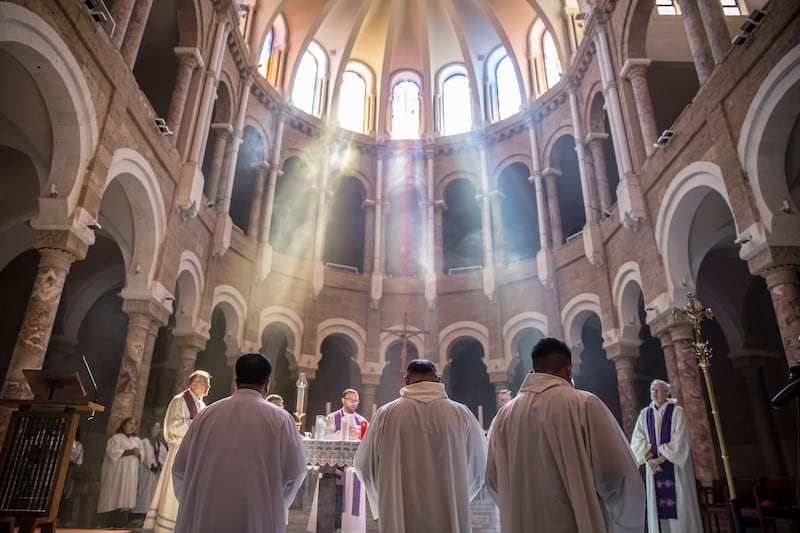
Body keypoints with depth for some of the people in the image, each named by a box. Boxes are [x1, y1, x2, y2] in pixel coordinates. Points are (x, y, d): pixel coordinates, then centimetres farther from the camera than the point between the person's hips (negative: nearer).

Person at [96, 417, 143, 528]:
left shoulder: (137, 440, 18)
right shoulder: (116, 437, 2)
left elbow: (141, 455, 15)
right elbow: (112, 451, -12)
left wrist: (138, 454, -8)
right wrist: (130, 452, -16)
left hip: (130, 474, 5)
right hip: (117, 472, -5)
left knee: (125, 498, 1)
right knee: (114, 498, -7)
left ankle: (120, 525, 2)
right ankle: (109, 525, -3)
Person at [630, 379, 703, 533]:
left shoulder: (677, 411, -4)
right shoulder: (644, 414, 7)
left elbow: (680, 439, -13)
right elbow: (637, 439, 1)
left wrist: (662, 458, -16)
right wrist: (649, 458, -14)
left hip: (675, 465, -3)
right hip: (655, 465, 3)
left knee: (680, 504, 0)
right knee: (658, 505, 5)